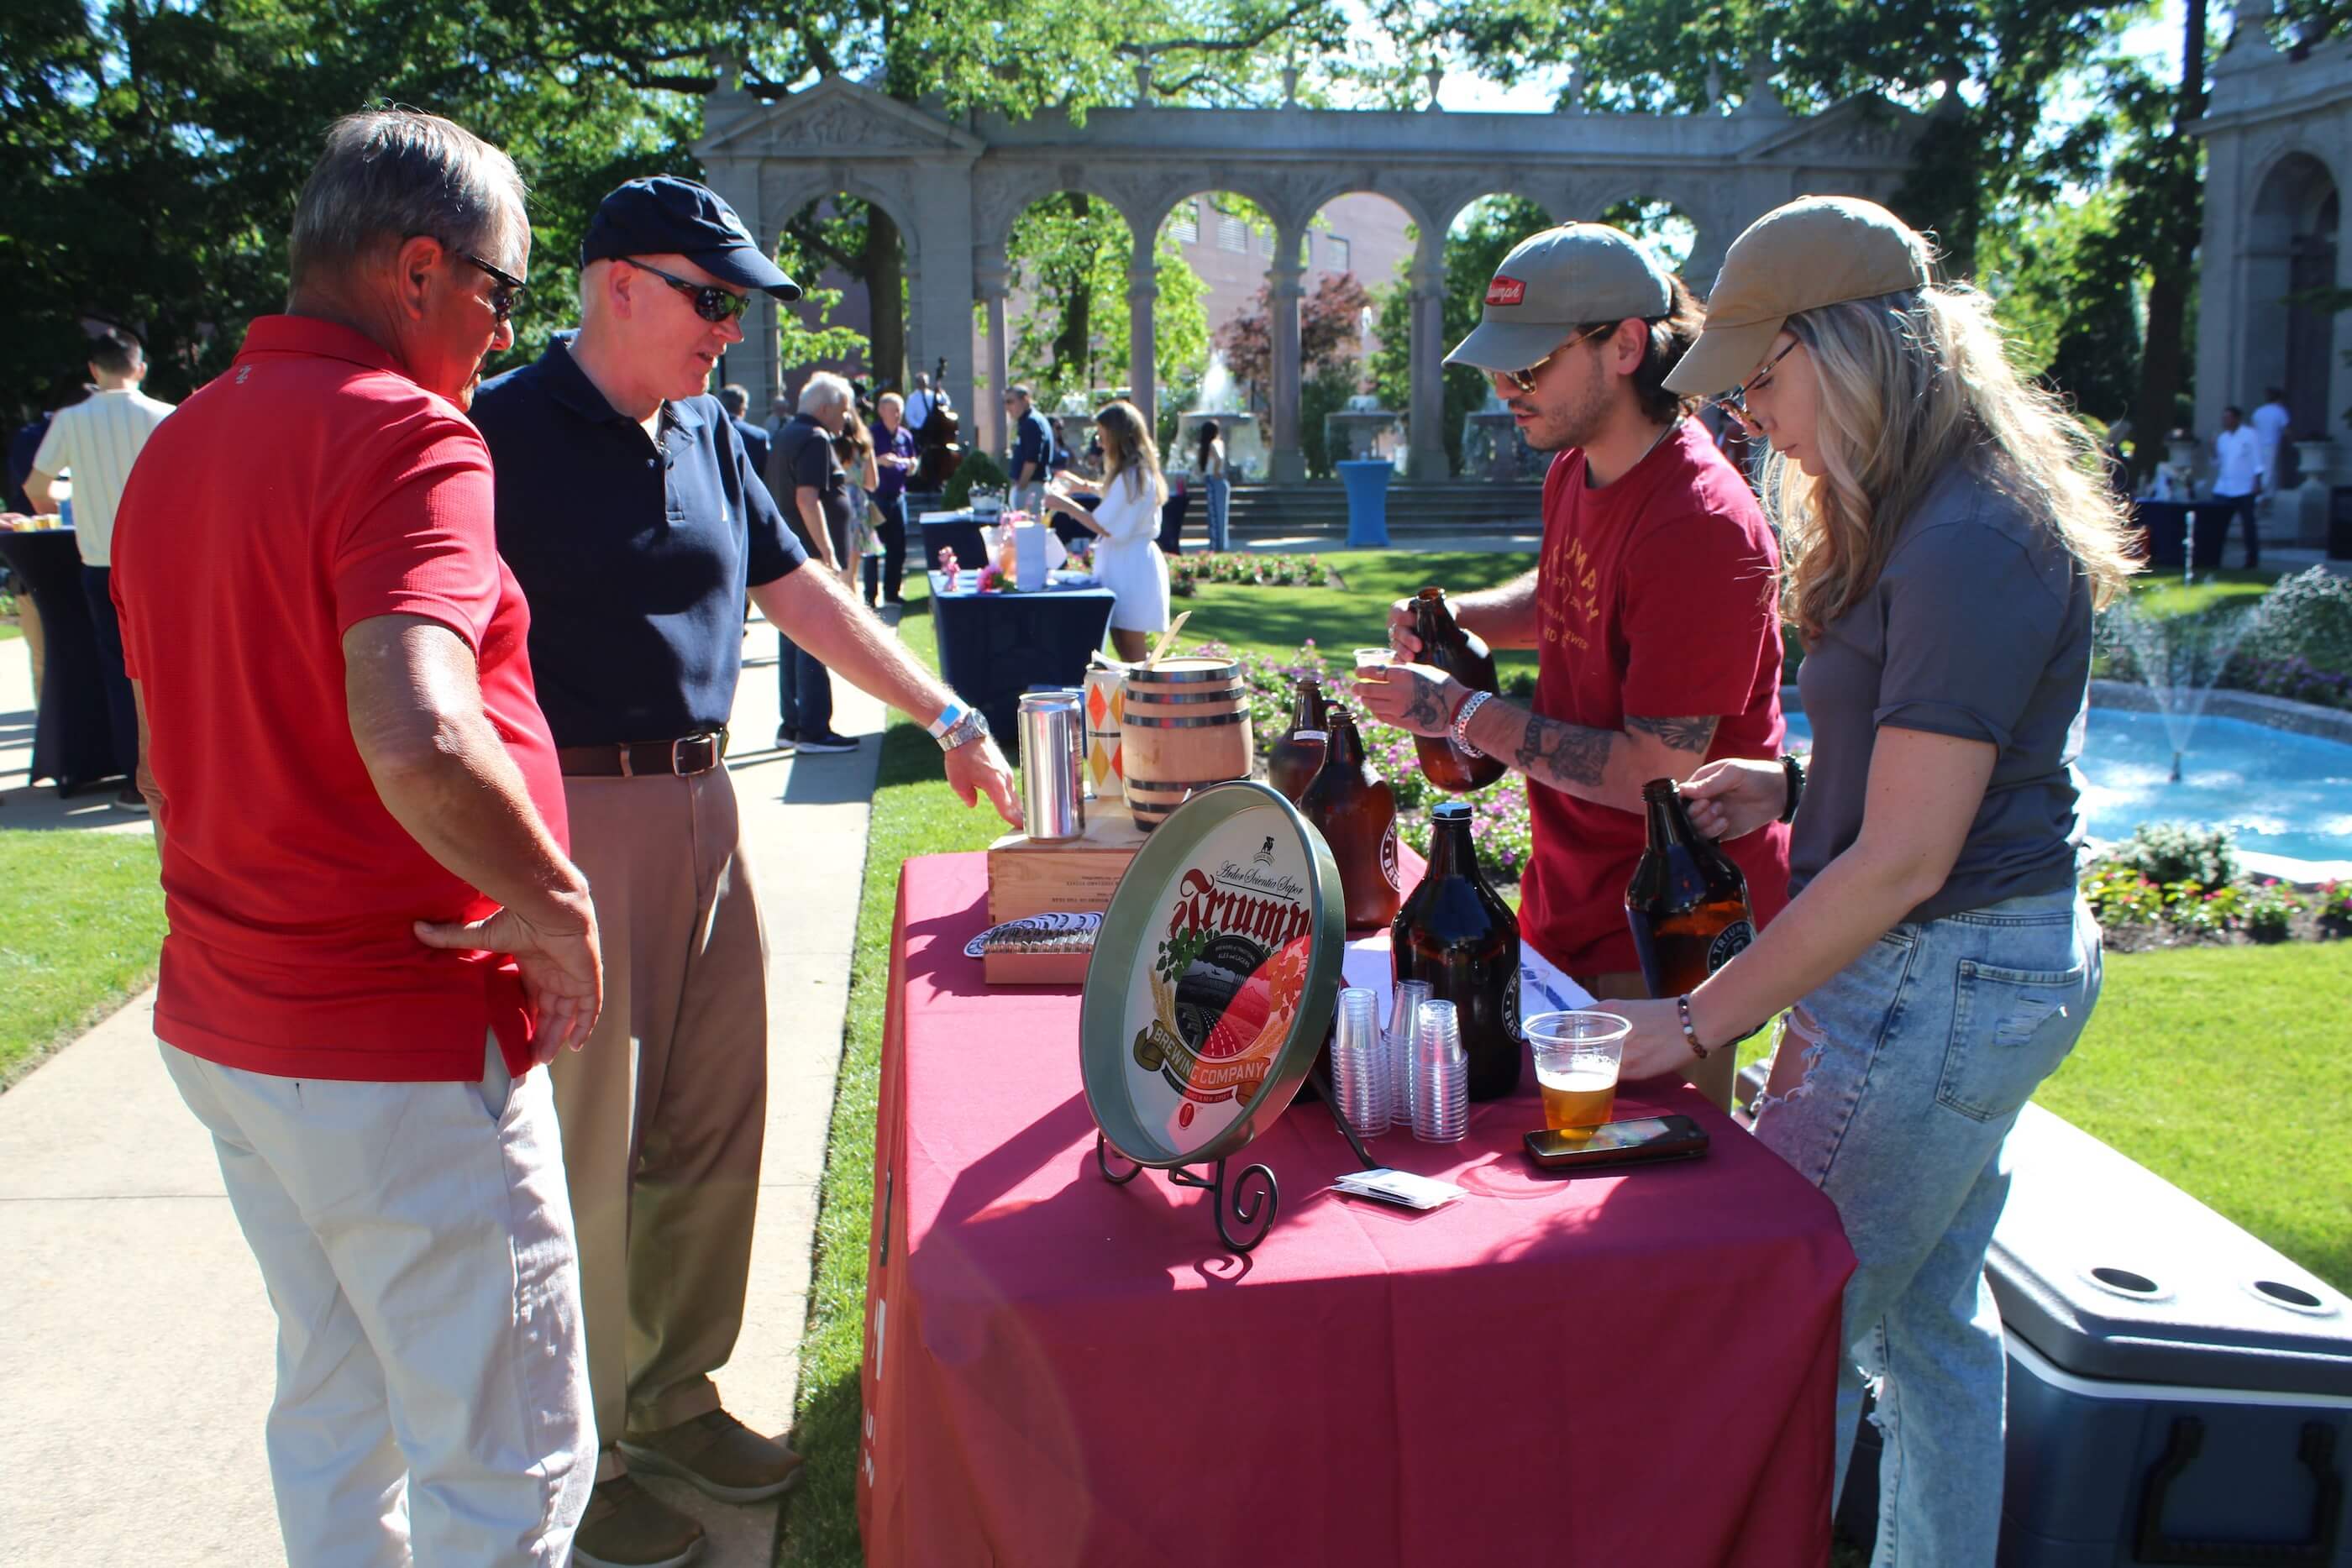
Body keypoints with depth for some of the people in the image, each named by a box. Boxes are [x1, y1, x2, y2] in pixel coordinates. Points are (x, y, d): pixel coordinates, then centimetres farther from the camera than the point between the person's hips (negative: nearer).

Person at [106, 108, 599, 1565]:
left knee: (334, 1415, 23)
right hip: (404, 1055, -9)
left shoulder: (175, 447, 11)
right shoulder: (401, 433, -18)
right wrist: (556, 904, -20)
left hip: (221, 1025, 9)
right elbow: (417, 740, -35)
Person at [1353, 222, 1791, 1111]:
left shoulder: (1700, 524, -24)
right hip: (1572, 897, 9)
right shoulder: (1575, 472, 4)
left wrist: (1463, 713, -21)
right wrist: (1461, 616, 6)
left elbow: (1658, 777, -26)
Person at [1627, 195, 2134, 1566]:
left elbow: (1903, 862, -24)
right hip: (1992, 966, 10)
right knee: (1931, 1316, 21)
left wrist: (1698, 1022, -19)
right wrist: (1794, 787, 6)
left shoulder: (1967, 550, -23)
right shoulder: (1945, 514, 9)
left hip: (1936, 979, -10)